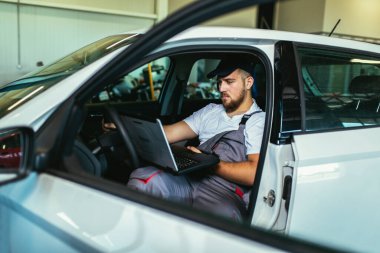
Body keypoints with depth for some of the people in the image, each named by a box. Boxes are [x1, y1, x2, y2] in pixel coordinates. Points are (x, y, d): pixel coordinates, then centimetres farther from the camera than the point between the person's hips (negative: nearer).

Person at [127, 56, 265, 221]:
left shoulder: (259, 121, 4)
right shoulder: (210, 111, 22)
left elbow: (254, 173, -11)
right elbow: (169, 133, 13)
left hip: (225, 192, -5)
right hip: (190, 180, 5)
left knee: (222, 213, -41)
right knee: (142, 177, -21)